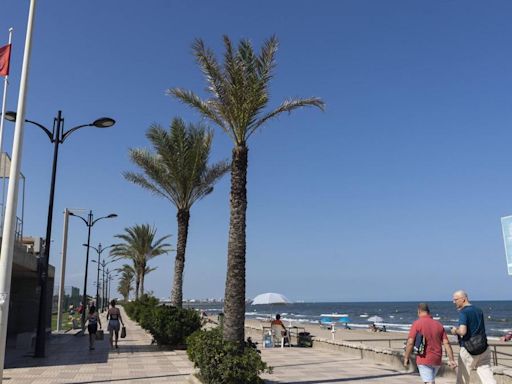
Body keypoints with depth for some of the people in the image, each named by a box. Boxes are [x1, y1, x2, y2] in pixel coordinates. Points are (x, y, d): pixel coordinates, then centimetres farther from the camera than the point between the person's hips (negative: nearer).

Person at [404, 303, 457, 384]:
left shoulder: (417, 324, -9)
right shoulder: (439, 324, 6)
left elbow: (410, 343, -14)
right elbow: (446, 343, 0)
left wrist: (406, 358, -5)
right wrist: (451, 360, -1)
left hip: (424, 359, -6)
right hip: (437, 360, 6)